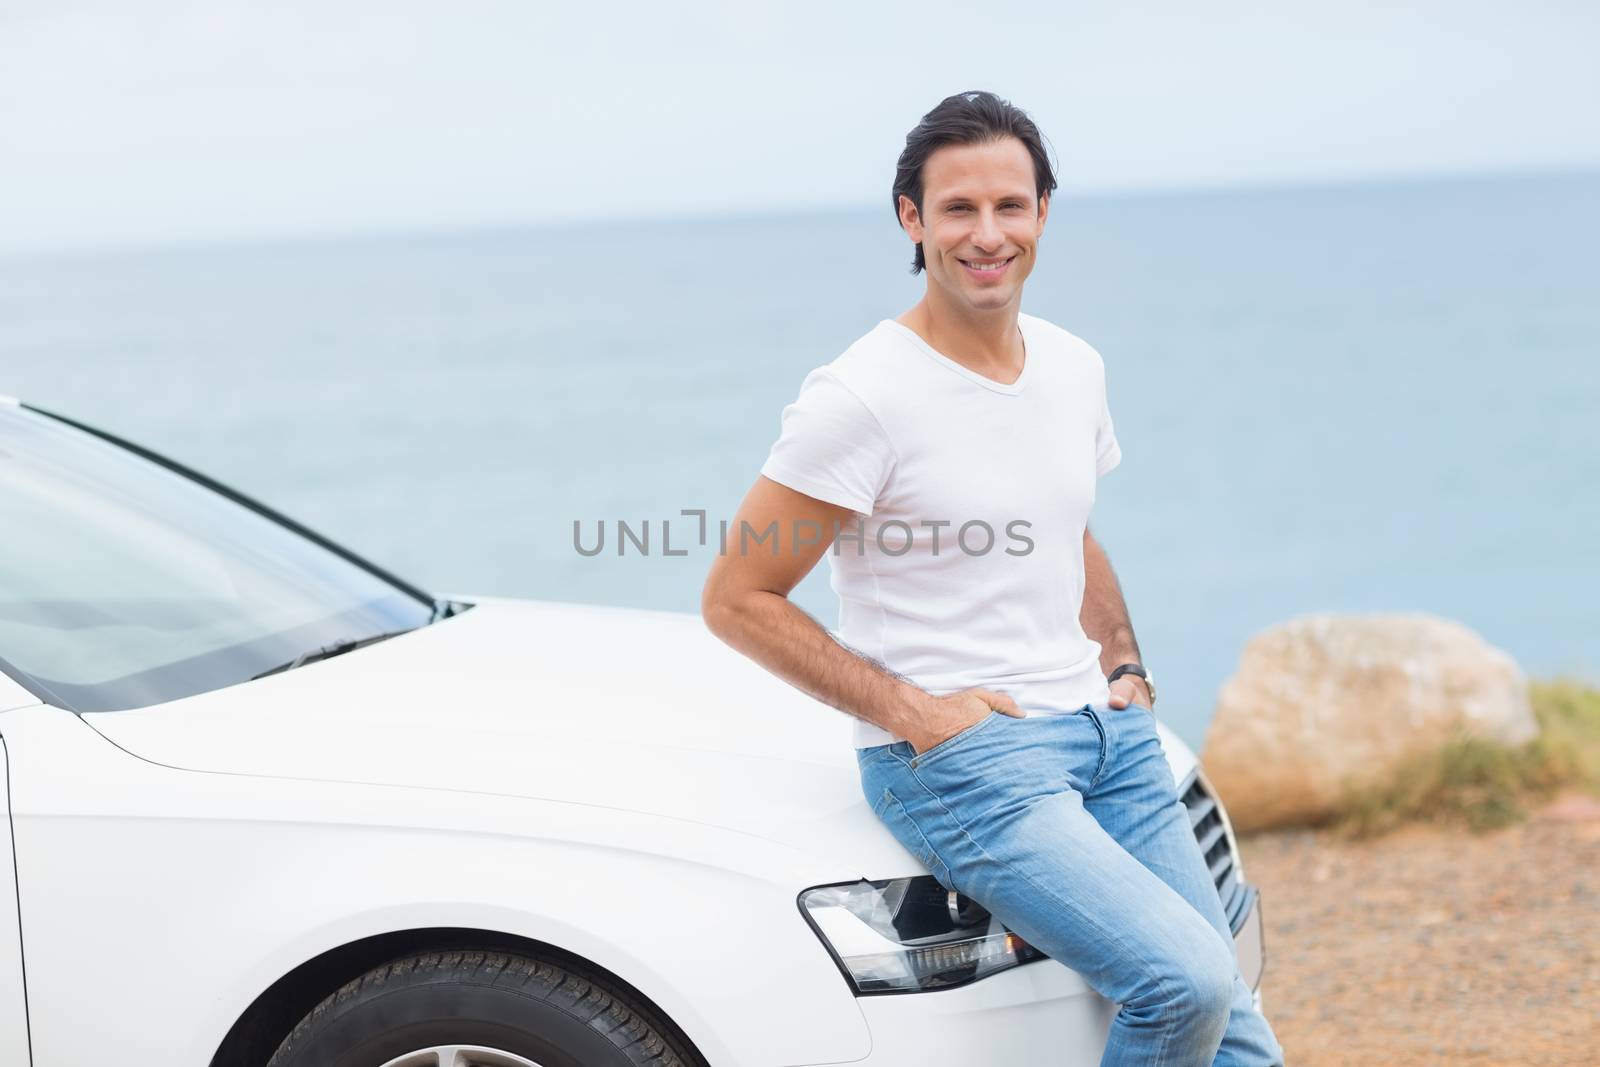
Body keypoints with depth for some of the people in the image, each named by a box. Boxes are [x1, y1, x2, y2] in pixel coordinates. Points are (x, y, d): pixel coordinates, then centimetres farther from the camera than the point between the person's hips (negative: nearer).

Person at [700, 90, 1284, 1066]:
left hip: (1105, 731, 7)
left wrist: (1126, 666, 10)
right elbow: (737, 598, -9)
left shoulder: (1074, 367, 10)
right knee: (1188, 981, -22)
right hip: (962, 757, -7)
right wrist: (911, 712, -14)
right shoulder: (861, 398, -13)